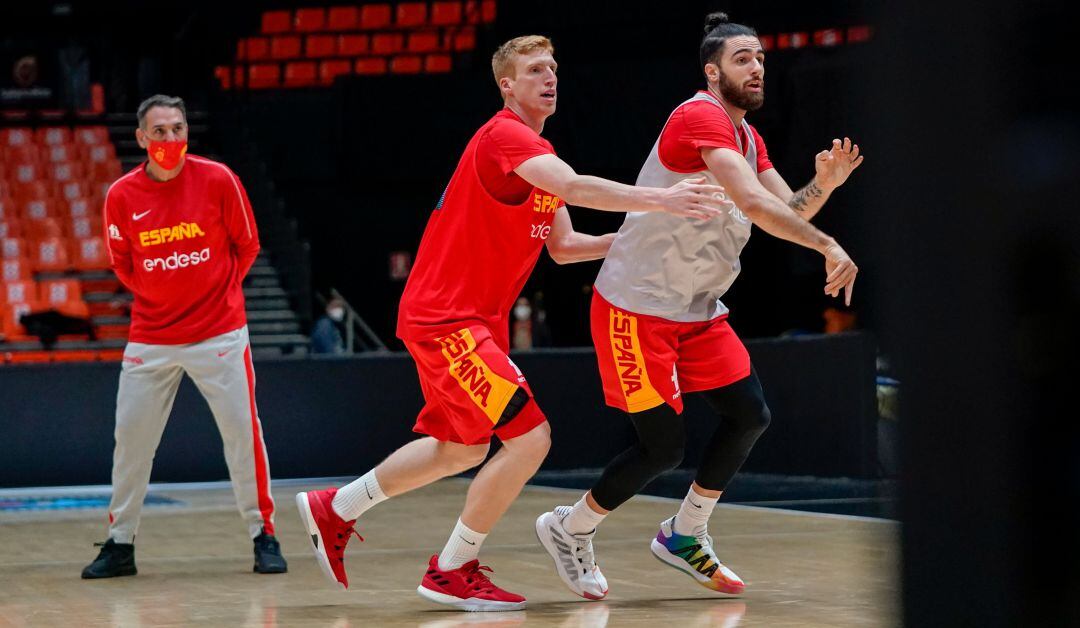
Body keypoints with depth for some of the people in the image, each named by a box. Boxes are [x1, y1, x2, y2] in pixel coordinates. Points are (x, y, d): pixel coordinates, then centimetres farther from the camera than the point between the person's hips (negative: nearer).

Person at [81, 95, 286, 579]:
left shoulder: (217, 180, -7)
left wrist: (218, 292, 3)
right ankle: (120, 544, 15)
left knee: (242, 431, -4)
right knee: (131, 436, 3)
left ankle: (263, 535, 8)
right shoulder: (122, 196, -3)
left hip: (219, 333, -2)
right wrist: (158, 297, 6)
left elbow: (246, 244, 5)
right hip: (150, 336, 2)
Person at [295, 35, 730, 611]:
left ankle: (335, 509, 36)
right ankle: (451, 573, -5)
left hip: (476, 320, 11)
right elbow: (574, 187, -34)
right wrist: (659, 200, -41)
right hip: (444, 318, -11)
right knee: (529, 436, -16)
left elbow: (563, 246, 16)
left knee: (460, 449, 22)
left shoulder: (537, 153, 16)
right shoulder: (504, 137, -17)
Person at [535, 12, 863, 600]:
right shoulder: (700, 119, -20)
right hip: (636, 308, -9)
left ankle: (684, 536, 21)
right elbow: (754, 203, -33)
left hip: (697, 310, 9)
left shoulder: (748, 138, 11)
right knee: (663, 446, -7)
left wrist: (823, 184, -12)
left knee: (750, 415, 5)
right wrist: (828, 246, -35)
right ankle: (568, 529, 15)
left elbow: (789, 211, 8)